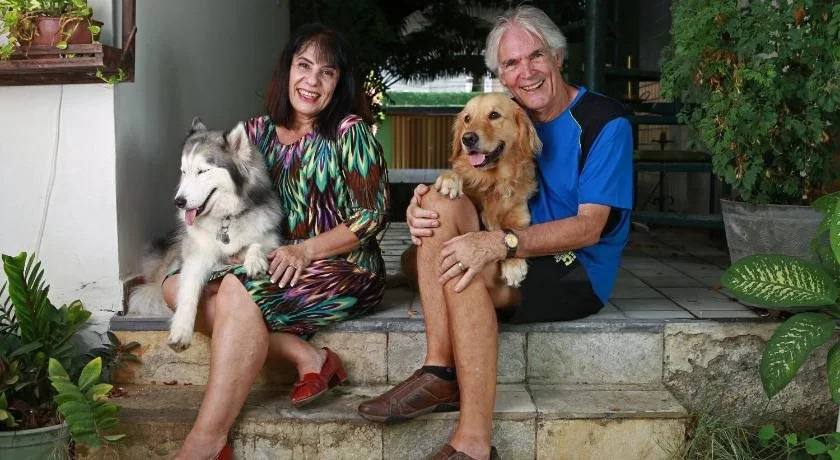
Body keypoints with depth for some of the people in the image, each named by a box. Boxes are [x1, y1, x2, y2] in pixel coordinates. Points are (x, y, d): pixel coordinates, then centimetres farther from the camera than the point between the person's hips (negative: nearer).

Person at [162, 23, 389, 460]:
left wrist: (305, 250, -19)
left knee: (239, 289, -31)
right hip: (269, 264, 7)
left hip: (343, 270, -7)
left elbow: (371, 216, -10)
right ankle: (306, 356, -19)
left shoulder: (349, 133, -6)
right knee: (177, 285, -12)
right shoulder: (258, 132, 10)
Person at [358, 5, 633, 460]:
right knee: (440, 201, -17)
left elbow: (589, 227, -19)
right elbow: (472, 186, 7)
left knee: (464, 268, -32)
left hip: (579, 272, -6)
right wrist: (422, 209, -19)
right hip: (520, 262, 7)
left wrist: (502, 243, -32)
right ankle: (440, 371, -25)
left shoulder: (604, 122, -10)